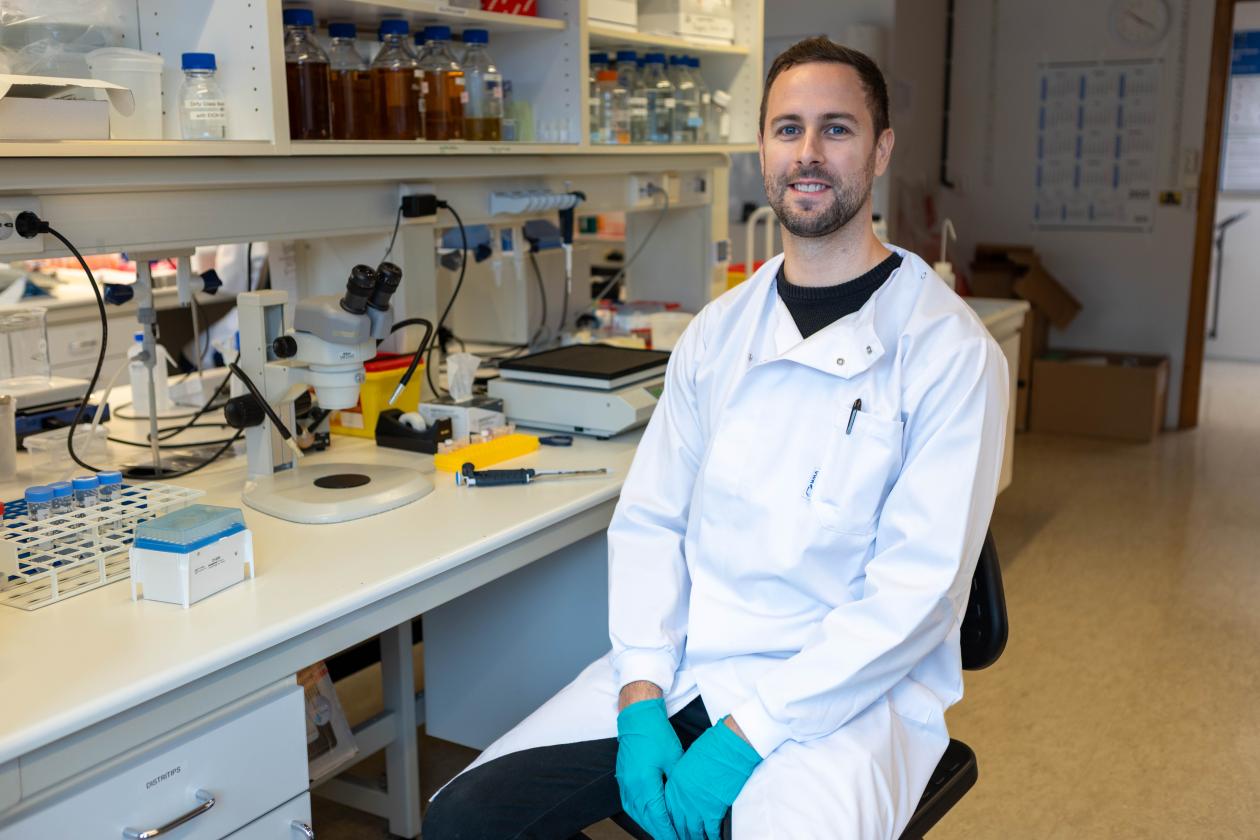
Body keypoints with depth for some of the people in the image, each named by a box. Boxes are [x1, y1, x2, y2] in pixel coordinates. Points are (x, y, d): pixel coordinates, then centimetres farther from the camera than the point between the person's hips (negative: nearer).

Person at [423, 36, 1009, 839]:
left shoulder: (950, 349, -8)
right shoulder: (718, 331, 8)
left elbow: (918, 586, -13)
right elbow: (649, 518, 6)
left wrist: (746, 735, -17)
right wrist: (642, 699, -8)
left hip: (846, 688, -4)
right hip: (685, 663, 5)